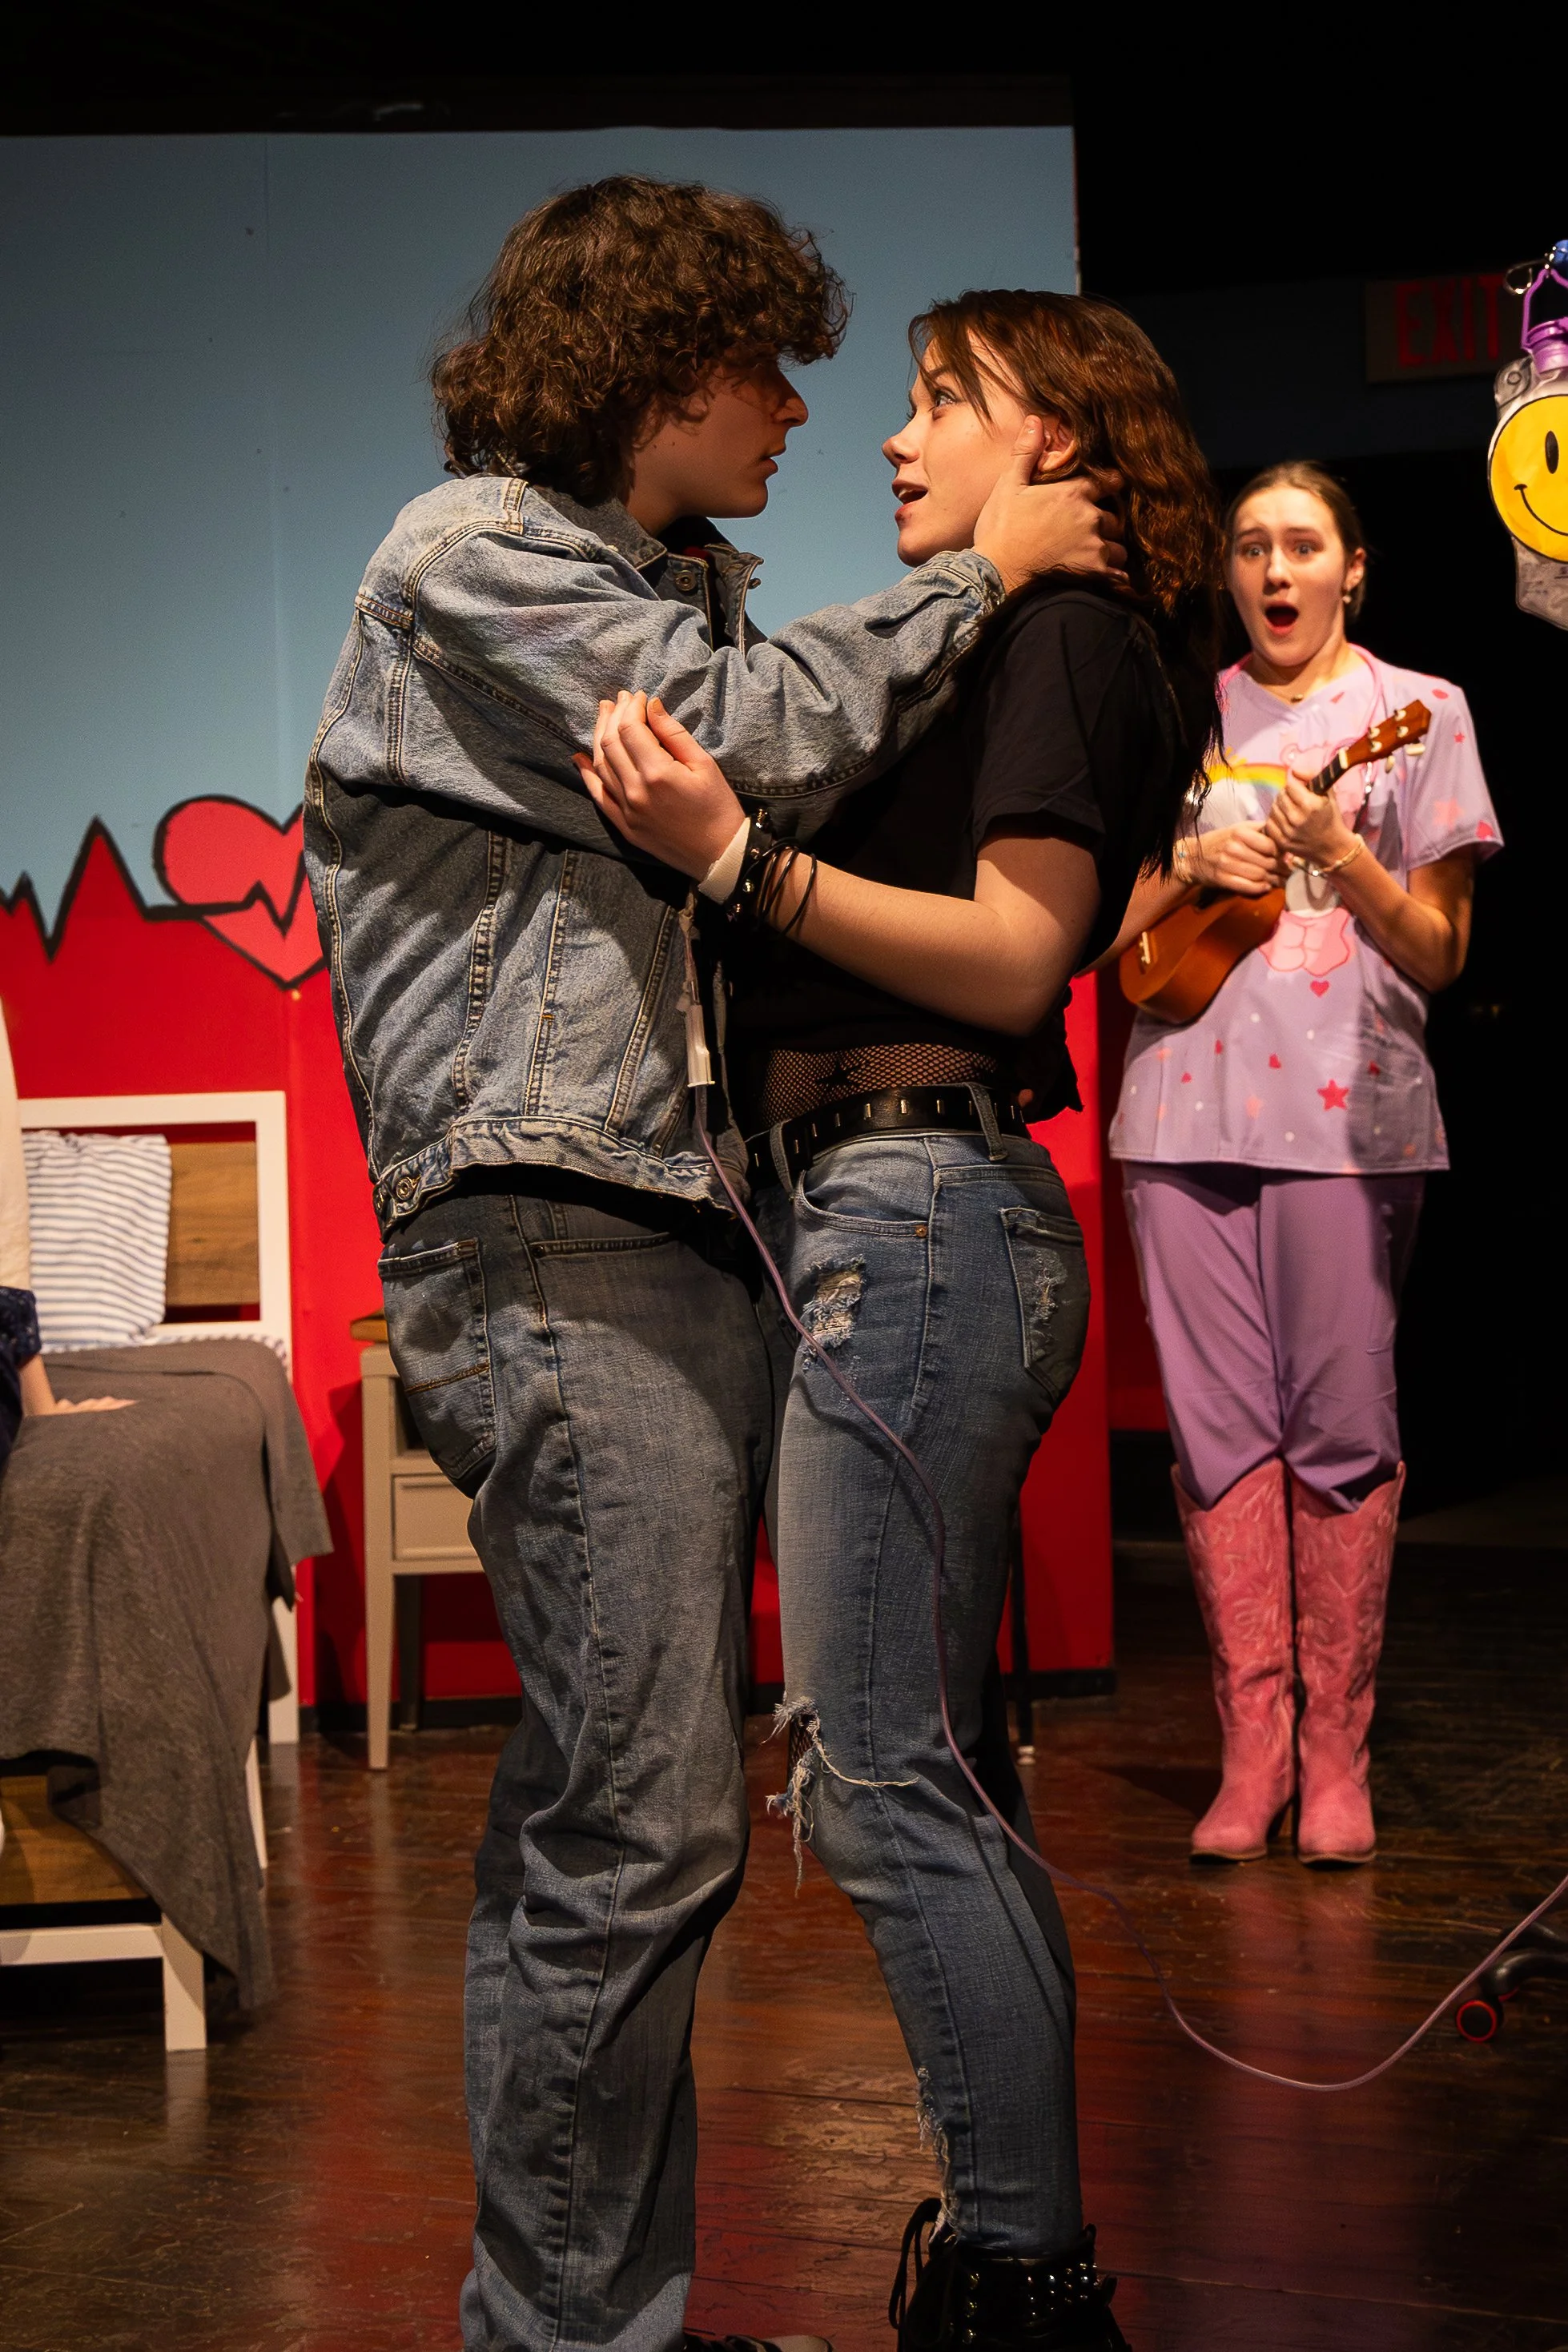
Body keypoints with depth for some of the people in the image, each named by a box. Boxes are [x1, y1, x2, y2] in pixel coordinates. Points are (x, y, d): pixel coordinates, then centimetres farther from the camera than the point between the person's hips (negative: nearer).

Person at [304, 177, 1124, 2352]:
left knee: (608, 1818, 11)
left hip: (678, 1236, 9)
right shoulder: (476, 554, -3)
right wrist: (978, 572, -3)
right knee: (639, 1832, -11)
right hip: (551, 1247, -9)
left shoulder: (674, 582, 25)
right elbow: (747, 742, -15)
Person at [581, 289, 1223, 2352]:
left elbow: (1015, 956, -15)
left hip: (917, 1210, -10)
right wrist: (693, 788, 13)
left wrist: (736, 853, -20)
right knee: (942, 1776, 13)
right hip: (855, 1206, 10)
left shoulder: (1063, 630, -4)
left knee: (877, 1779, -9)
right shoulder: (976, 646, 23)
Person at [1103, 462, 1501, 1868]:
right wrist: (1194, 873, -3)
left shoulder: (1420, 712, 7)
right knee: (1220, 1428, 1)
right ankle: (1252, 1751, 6)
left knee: (1341, 1428, -5)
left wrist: (1338, 851, -12)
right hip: (1188, 1101, 3)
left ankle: (1335, 1756, 3)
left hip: (1346, 1108, -3)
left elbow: (1440, 957, 3)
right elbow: (1109, 931, 16)